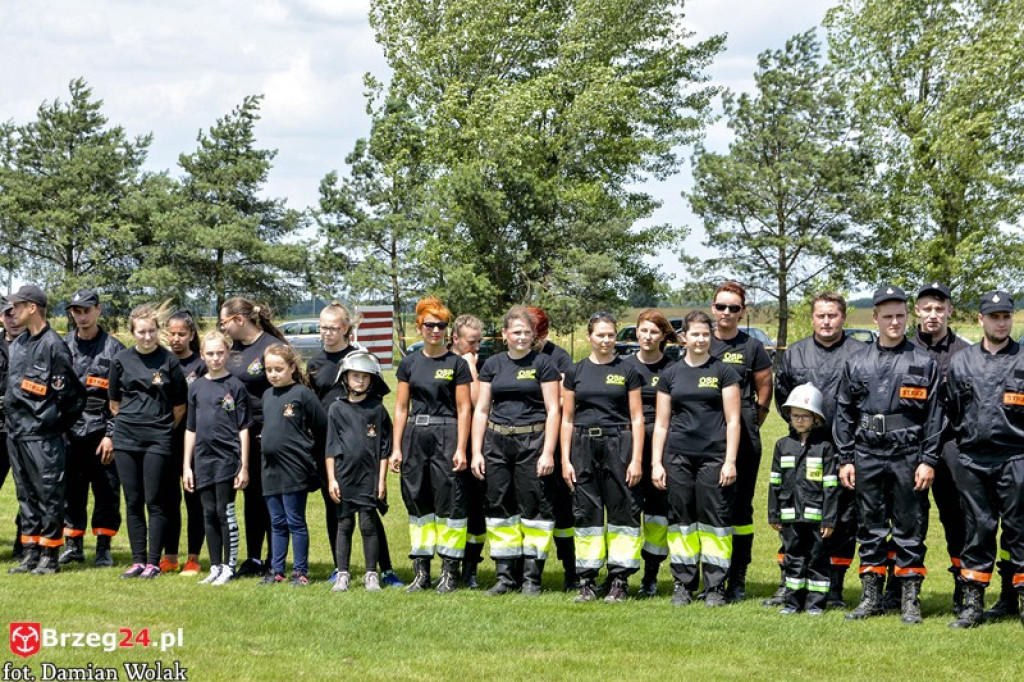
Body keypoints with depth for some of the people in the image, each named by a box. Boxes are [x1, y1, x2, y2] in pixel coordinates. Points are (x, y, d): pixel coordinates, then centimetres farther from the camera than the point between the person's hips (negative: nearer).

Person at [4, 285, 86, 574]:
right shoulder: (16, 345, 14)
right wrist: (11, 415, 16)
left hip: (42, 436, -8)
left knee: (48, 496, -2)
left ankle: (50, 556, 3)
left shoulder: (53, 345, -11)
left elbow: (71, 392, -11)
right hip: (15, 432, 8)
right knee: (26, 496, 12)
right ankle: (31, 553, 18)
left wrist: (57, 424, -5)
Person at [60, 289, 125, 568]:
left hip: (101, 431, -3)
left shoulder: (113, 349, 2)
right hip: (68, 430, 3)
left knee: (107, 491, -1)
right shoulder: (62, 346, 11)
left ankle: (104, 548, 7)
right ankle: (73, 545, 15)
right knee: (70, 490, 5)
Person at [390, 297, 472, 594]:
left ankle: (450, 572, 1)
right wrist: (396, 447, 5)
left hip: (446, 436, -4)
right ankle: (421, 571, 12)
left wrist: (461, 449, -10)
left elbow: (464, 409, -2)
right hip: (415, 435, 4)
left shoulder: (457, 364, 0)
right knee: (417, 502, 6)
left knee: (449, 502, -6)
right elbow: (401, 408, 11)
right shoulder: (409, 363, 10)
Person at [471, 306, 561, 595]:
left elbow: (553, 410, -3)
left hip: (532, 441, -4)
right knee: (499, 507, 4)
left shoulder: (543, 364, 1)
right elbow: (481, 410, 13)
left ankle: (532, 577, 3)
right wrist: (476, 452, 5)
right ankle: (505, 576, 12)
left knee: (534, 507, -4)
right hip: (496, 443, 4)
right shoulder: (493, 365, 12)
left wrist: (548, 452, -10)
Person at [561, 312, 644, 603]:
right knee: (586, 512, 3)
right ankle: (587, 581, 9)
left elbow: (637, 417, 2)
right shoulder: (575, 372, 8)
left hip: (618, 446, -2)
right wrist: (565, 459, 4)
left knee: (623, 510, -3)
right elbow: (567, 418, 10)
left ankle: (619, 580, 2)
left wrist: (637, 459, -5)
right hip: (583, 446, 2)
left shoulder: (627, 371, 3)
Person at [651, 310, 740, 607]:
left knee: (714, 520, -4)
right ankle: (683, 584, 12)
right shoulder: (670, 375, 12)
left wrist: (730, 461, -6)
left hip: (714, 457, -2)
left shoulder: (723, 372, 4)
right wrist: (656, 463, 7)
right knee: (681, 520, 4)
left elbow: (733, 420, 1)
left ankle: (715, 587, 2)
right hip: (678, 457, 3)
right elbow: (661, 423, 13)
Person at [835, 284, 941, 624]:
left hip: (908, 457, -2)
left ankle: (910, 600, 10)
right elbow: (844, 414, 10)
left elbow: (934, 415, 0)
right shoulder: (857, 364, 8)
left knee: (910, 530, 2)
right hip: (867, 458, 2)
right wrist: (845, 459, 5)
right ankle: (871, 597, 17)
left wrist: (928, 461, -6)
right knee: (870, 530, 9)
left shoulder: (924, 363, 2)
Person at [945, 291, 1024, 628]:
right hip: (973, 461, 2)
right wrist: (965, 443, 11)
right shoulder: (961, 361, 11)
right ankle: (973, 605, 10)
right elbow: (952, 411, 15)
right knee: (977, 530, 6)